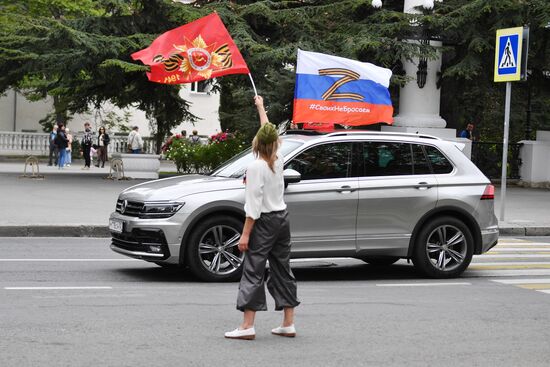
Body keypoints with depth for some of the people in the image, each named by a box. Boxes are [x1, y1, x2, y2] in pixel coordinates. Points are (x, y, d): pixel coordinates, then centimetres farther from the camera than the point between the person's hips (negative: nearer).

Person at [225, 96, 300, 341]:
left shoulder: (256, 167, -15)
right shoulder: (278, 160, 4)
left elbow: (254, 206, -18)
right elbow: (270, 133, 23)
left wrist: (245, 234, -16)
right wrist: (261, 108, 37)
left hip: (264, 223, -7)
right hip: (282, 219, 7)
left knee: (253, 271, -7)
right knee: (282, 270, 12)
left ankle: (247, 326, -11)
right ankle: (288, 324, 14)